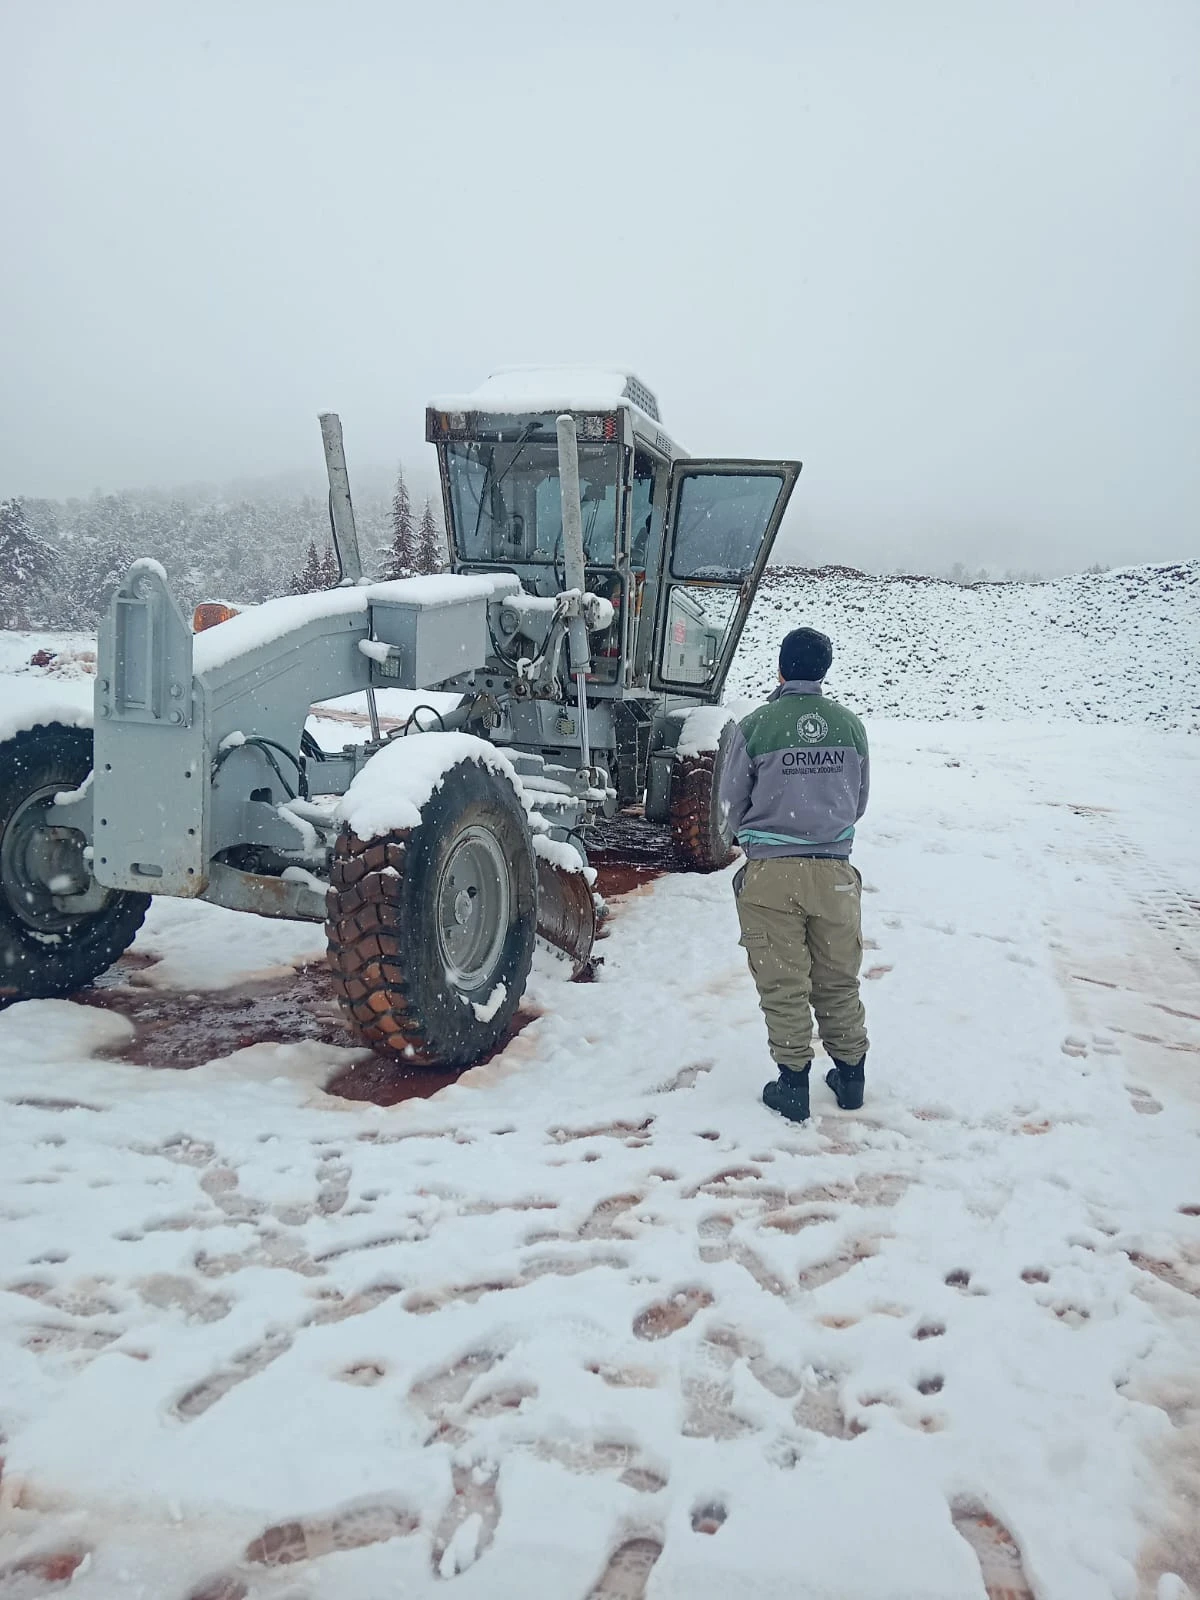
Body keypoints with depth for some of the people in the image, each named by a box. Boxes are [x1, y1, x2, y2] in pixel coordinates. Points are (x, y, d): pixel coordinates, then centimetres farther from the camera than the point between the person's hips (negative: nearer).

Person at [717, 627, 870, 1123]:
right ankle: (851, 1074, 29)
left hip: (771, 874, -3)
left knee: (783, 984, 8)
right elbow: (859, 800, 11)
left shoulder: (755, 726, -10)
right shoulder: (850, 725, -1)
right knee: (838, 981, 17)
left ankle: (793, 1083, 16)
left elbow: (731, 802, 1)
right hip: (835, 871, 3)